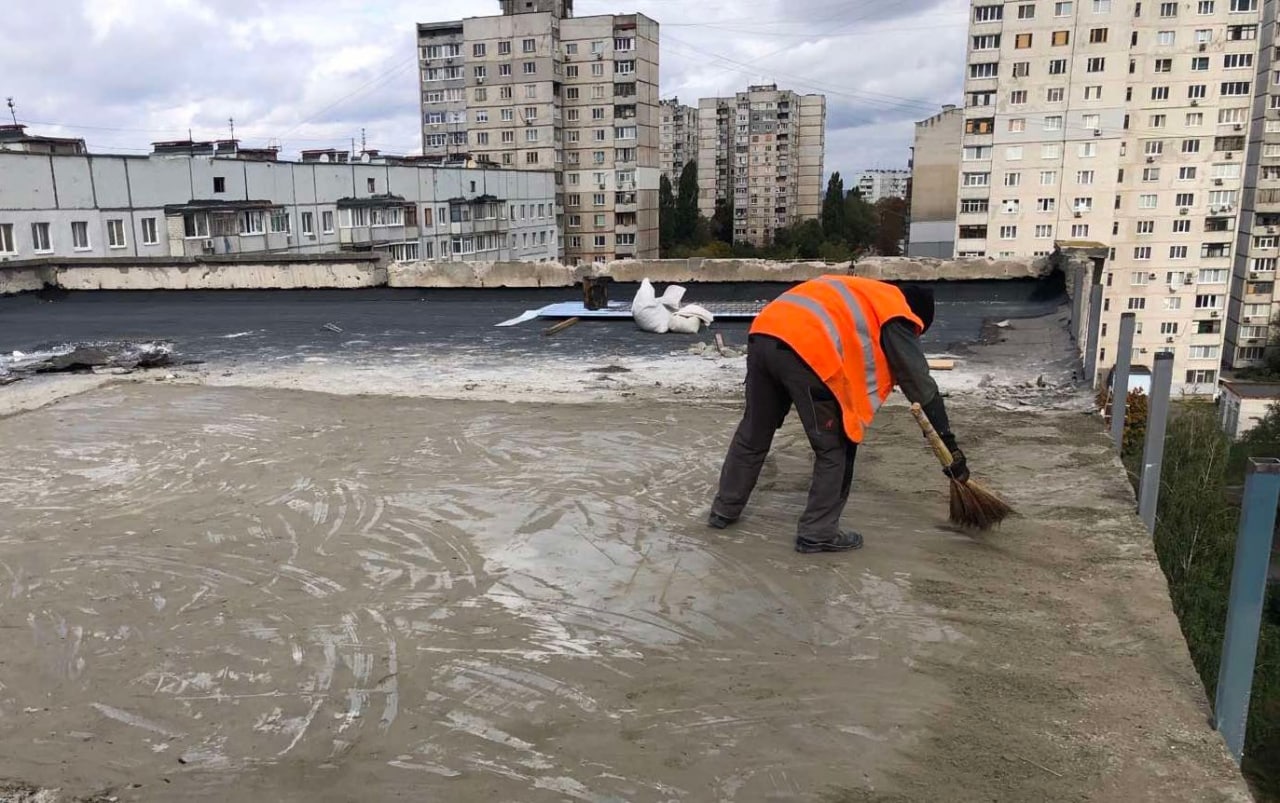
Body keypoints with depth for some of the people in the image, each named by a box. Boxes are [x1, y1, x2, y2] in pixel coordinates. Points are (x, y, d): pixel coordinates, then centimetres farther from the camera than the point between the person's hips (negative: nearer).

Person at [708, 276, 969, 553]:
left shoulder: (862, 294, 35)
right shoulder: (896, 317, 12)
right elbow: (922, 384, 12)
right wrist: (950, 446, 17)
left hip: (764, 334, 8)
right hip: (808, 349, -8)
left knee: (753, 433, 23)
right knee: (834, 448, 10)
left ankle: (724, 510, 36)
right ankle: (817, 532, 17)